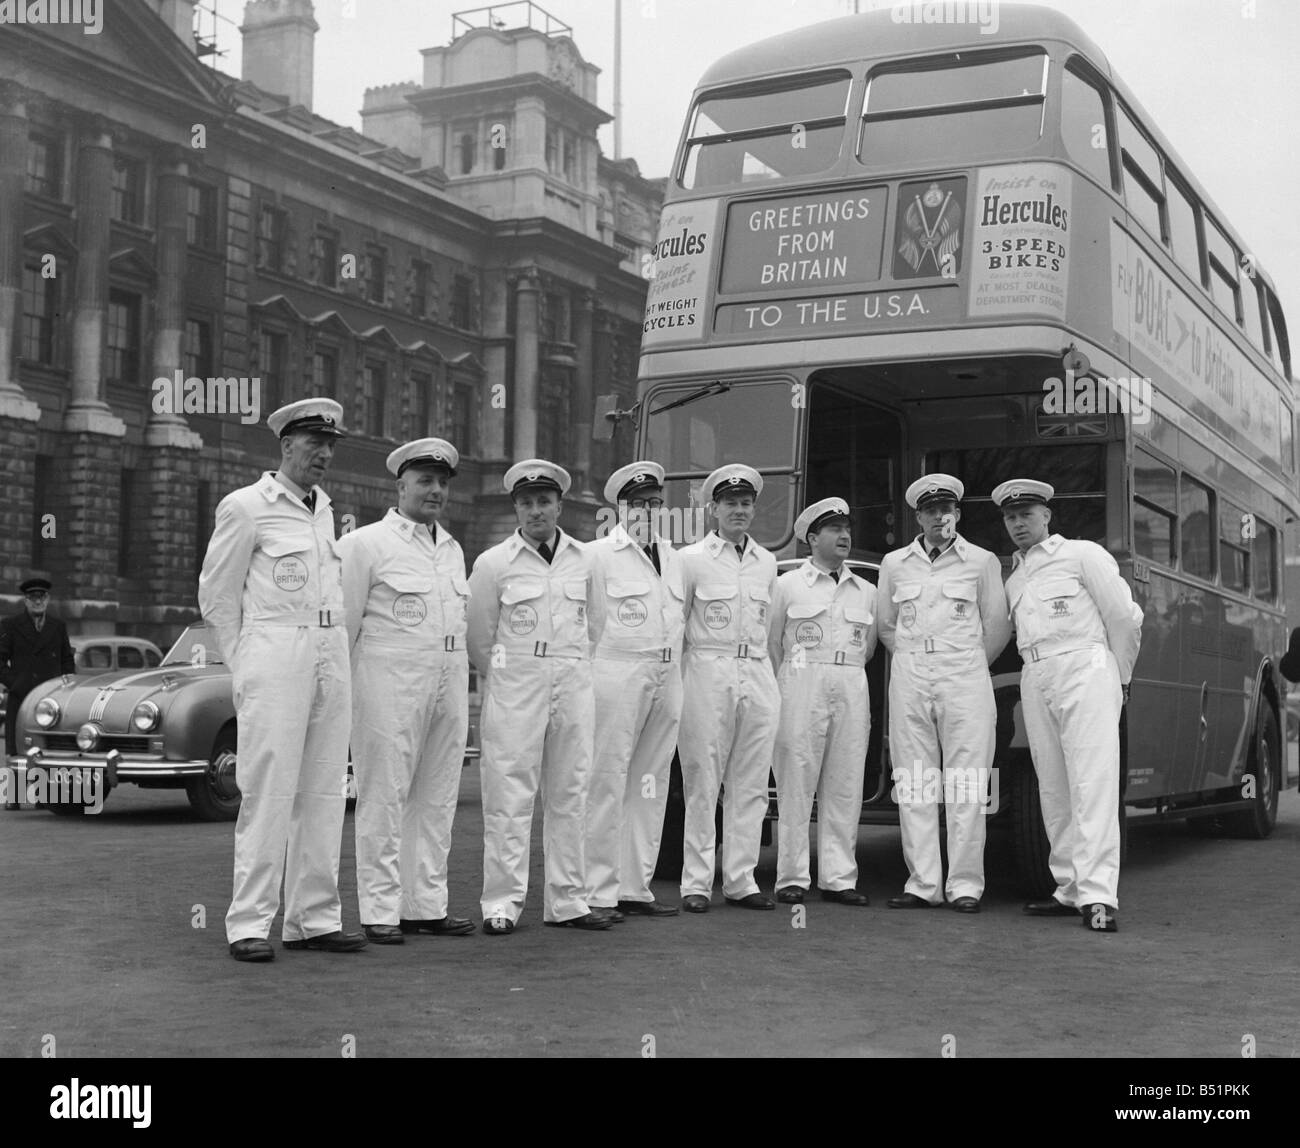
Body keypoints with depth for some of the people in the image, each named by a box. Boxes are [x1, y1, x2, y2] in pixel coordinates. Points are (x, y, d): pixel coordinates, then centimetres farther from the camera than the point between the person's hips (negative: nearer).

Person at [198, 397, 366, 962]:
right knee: (268, 793, -8)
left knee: (323, 792, 5)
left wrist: (334, 653, 16)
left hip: (331, 656, 6)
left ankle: (314, 919, 11)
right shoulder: (246, 506, -2)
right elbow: (216, 595, 1)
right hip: (274, 655, -6)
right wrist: (245, 670, 2)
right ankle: (249, 924, -3)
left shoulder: (326, 510, 17)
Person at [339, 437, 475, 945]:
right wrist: (341, 693, -4)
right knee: (384, 799, -3)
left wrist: (462, 680, 13)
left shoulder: (453, 550, 18)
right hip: (390, 680, -6)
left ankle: (427, 906, 14)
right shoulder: (366, 543, -2)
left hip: (449, 683, 6)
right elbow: (343, 622, -3)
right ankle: (380, 912, 2)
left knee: (436, 799, 8)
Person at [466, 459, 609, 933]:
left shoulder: (584, 560, 9)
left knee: (569, 796, 6)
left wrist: (575, 671, 14)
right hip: (515, 686, -3)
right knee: (509, 797, -5)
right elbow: (478, 636, 5)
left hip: (574, 686, 4)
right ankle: (502, 903, 0)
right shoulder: (493, 563, 0)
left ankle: (566, 901, 13)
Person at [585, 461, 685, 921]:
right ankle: (599, 892, -2)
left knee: (650, 786, 8)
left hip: (667, 679, 7)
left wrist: (673, 670, 12)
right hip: (618, 675, -7)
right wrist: (597, 673, -4)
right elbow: (589, 624, -3)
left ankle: (636, 888, 15)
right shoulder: (599, 555, -1)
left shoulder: (673, 558, 19)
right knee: (608, 784, -6)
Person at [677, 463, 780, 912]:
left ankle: (740, 880, 10)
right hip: (708, 672, -4)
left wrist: (760, 666, 13)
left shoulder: (767, 563, 15)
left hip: (758, 676, 4)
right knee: (702, 782, -3)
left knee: (751, 784, 4)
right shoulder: (692, 559, 2)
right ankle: (696, 883, 2)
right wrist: (681, 682, 0)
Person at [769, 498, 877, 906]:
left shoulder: (866, 592, 17)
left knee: (845, 788, 2)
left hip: (852, 689, 4)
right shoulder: (788, 584, 6)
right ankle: (792, 878, -1)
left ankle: (839, 877, 6)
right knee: (796, 784, -5)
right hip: (802, 686, -4)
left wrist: (845, 675, 9)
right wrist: (784, 691, 1)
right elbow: (772, 642, 6)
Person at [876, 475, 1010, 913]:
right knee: (914, 785, 0)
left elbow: (998, 626, 11)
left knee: (965, 785, -4)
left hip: (965, 678, -2)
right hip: (909, 677, 2)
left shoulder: (982, 562, 6)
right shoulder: (894, 564, 12)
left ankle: (965, 885, 0)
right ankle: (922, 884, 5)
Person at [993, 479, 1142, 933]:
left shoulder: (1082, 555, 4)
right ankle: (1070, 890, 9)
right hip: (1035, 681, 6)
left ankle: (1099, 896, -19)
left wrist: (1119, 677, 7)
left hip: (1084, 670, -6)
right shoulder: (1013, 578, 21)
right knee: (1053, 790, 4)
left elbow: (1125, 617, 2)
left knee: (1092, 784, -13)